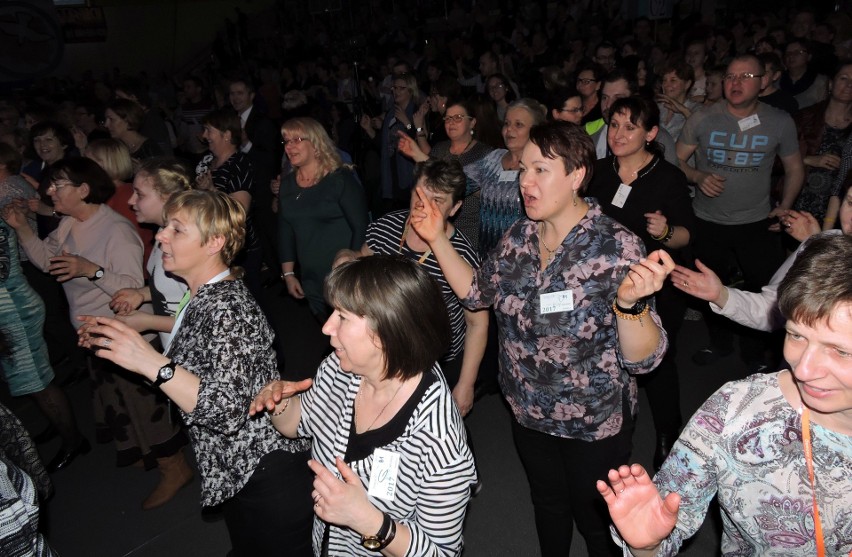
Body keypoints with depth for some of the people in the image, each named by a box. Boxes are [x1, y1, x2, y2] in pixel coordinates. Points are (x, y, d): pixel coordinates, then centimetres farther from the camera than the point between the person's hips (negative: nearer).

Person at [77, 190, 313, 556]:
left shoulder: (228, 308, -23)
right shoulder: (203, 299, 8)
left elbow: (228, 412, -30)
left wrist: (151, 363, -33)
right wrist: (120, 339, 9)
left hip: (265, 470, -10)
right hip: (235, 471, 10)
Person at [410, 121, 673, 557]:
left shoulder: (617, 248, -24)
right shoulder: (519, 236, -7)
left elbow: (644, 358, -25)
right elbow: (475, 292, 7)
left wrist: (629, 302, -45)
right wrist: (438, 240, -4)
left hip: (593, 425, -5)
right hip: (528, 412, 5)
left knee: (595, 521, 20)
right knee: (547, 503, 29)